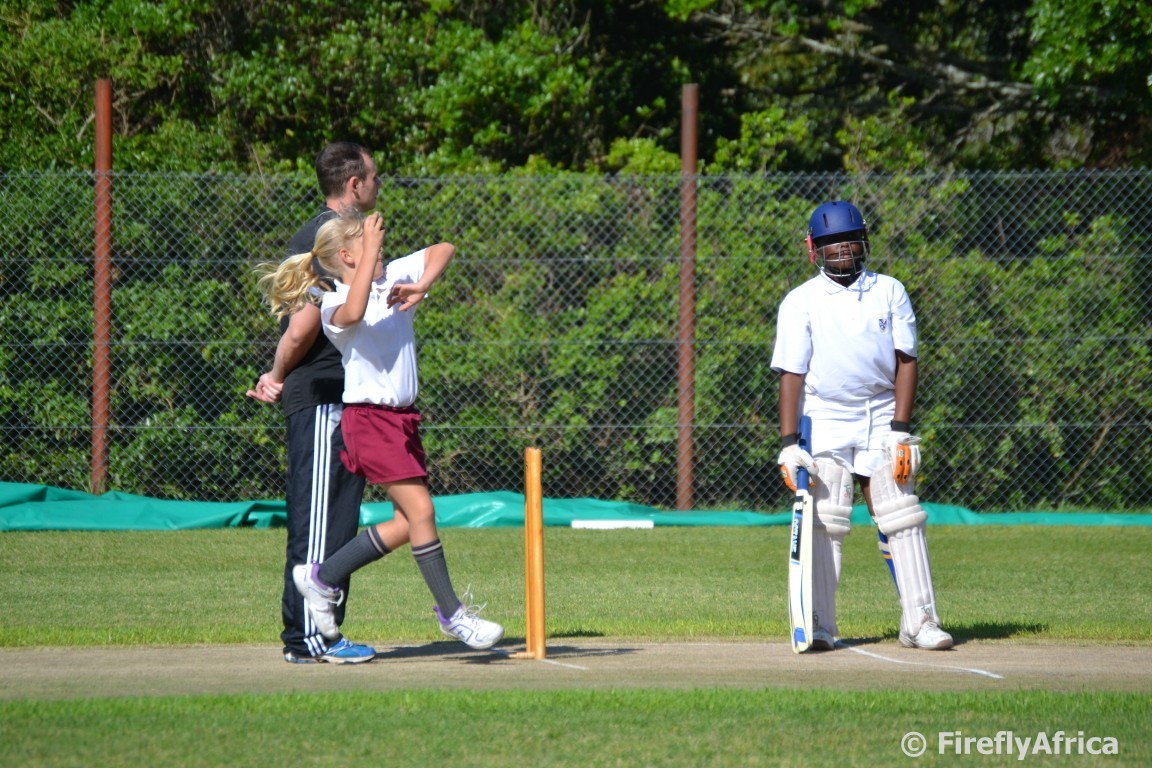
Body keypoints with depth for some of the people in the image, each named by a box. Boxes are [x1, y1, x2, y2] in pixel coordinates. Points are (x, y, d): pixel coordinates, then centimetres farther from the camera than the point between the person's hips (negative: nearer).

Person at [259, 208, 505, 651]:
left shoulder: (396, 276, 9)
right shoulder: (334, 304, -11)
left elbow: (444, 250, 11)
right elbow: (354, 313, -36)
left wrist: (422, 287, -7)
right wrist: (372, 250, -31)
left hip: (403, 416, 8)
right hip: (370, 419, -8)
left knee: (409, 522, 7)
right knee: (420, 510, -12)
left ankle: (322, 577, 20)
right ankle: (451, 613, -3)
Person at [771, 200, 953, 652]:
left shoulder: (890, 293, 6)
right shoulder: (800, 302, 2)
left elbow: (905, 362, 2)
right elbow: (791, 374, -2)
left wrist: (900, 430, -8)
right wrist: (788, 443, -10)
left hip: (880, 421, 1)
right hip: (824, 424, -1)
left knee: (903, 521, -5)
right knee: (822, 525, -7)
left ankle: (919, 622, -2)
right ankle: (819, 626, -2)